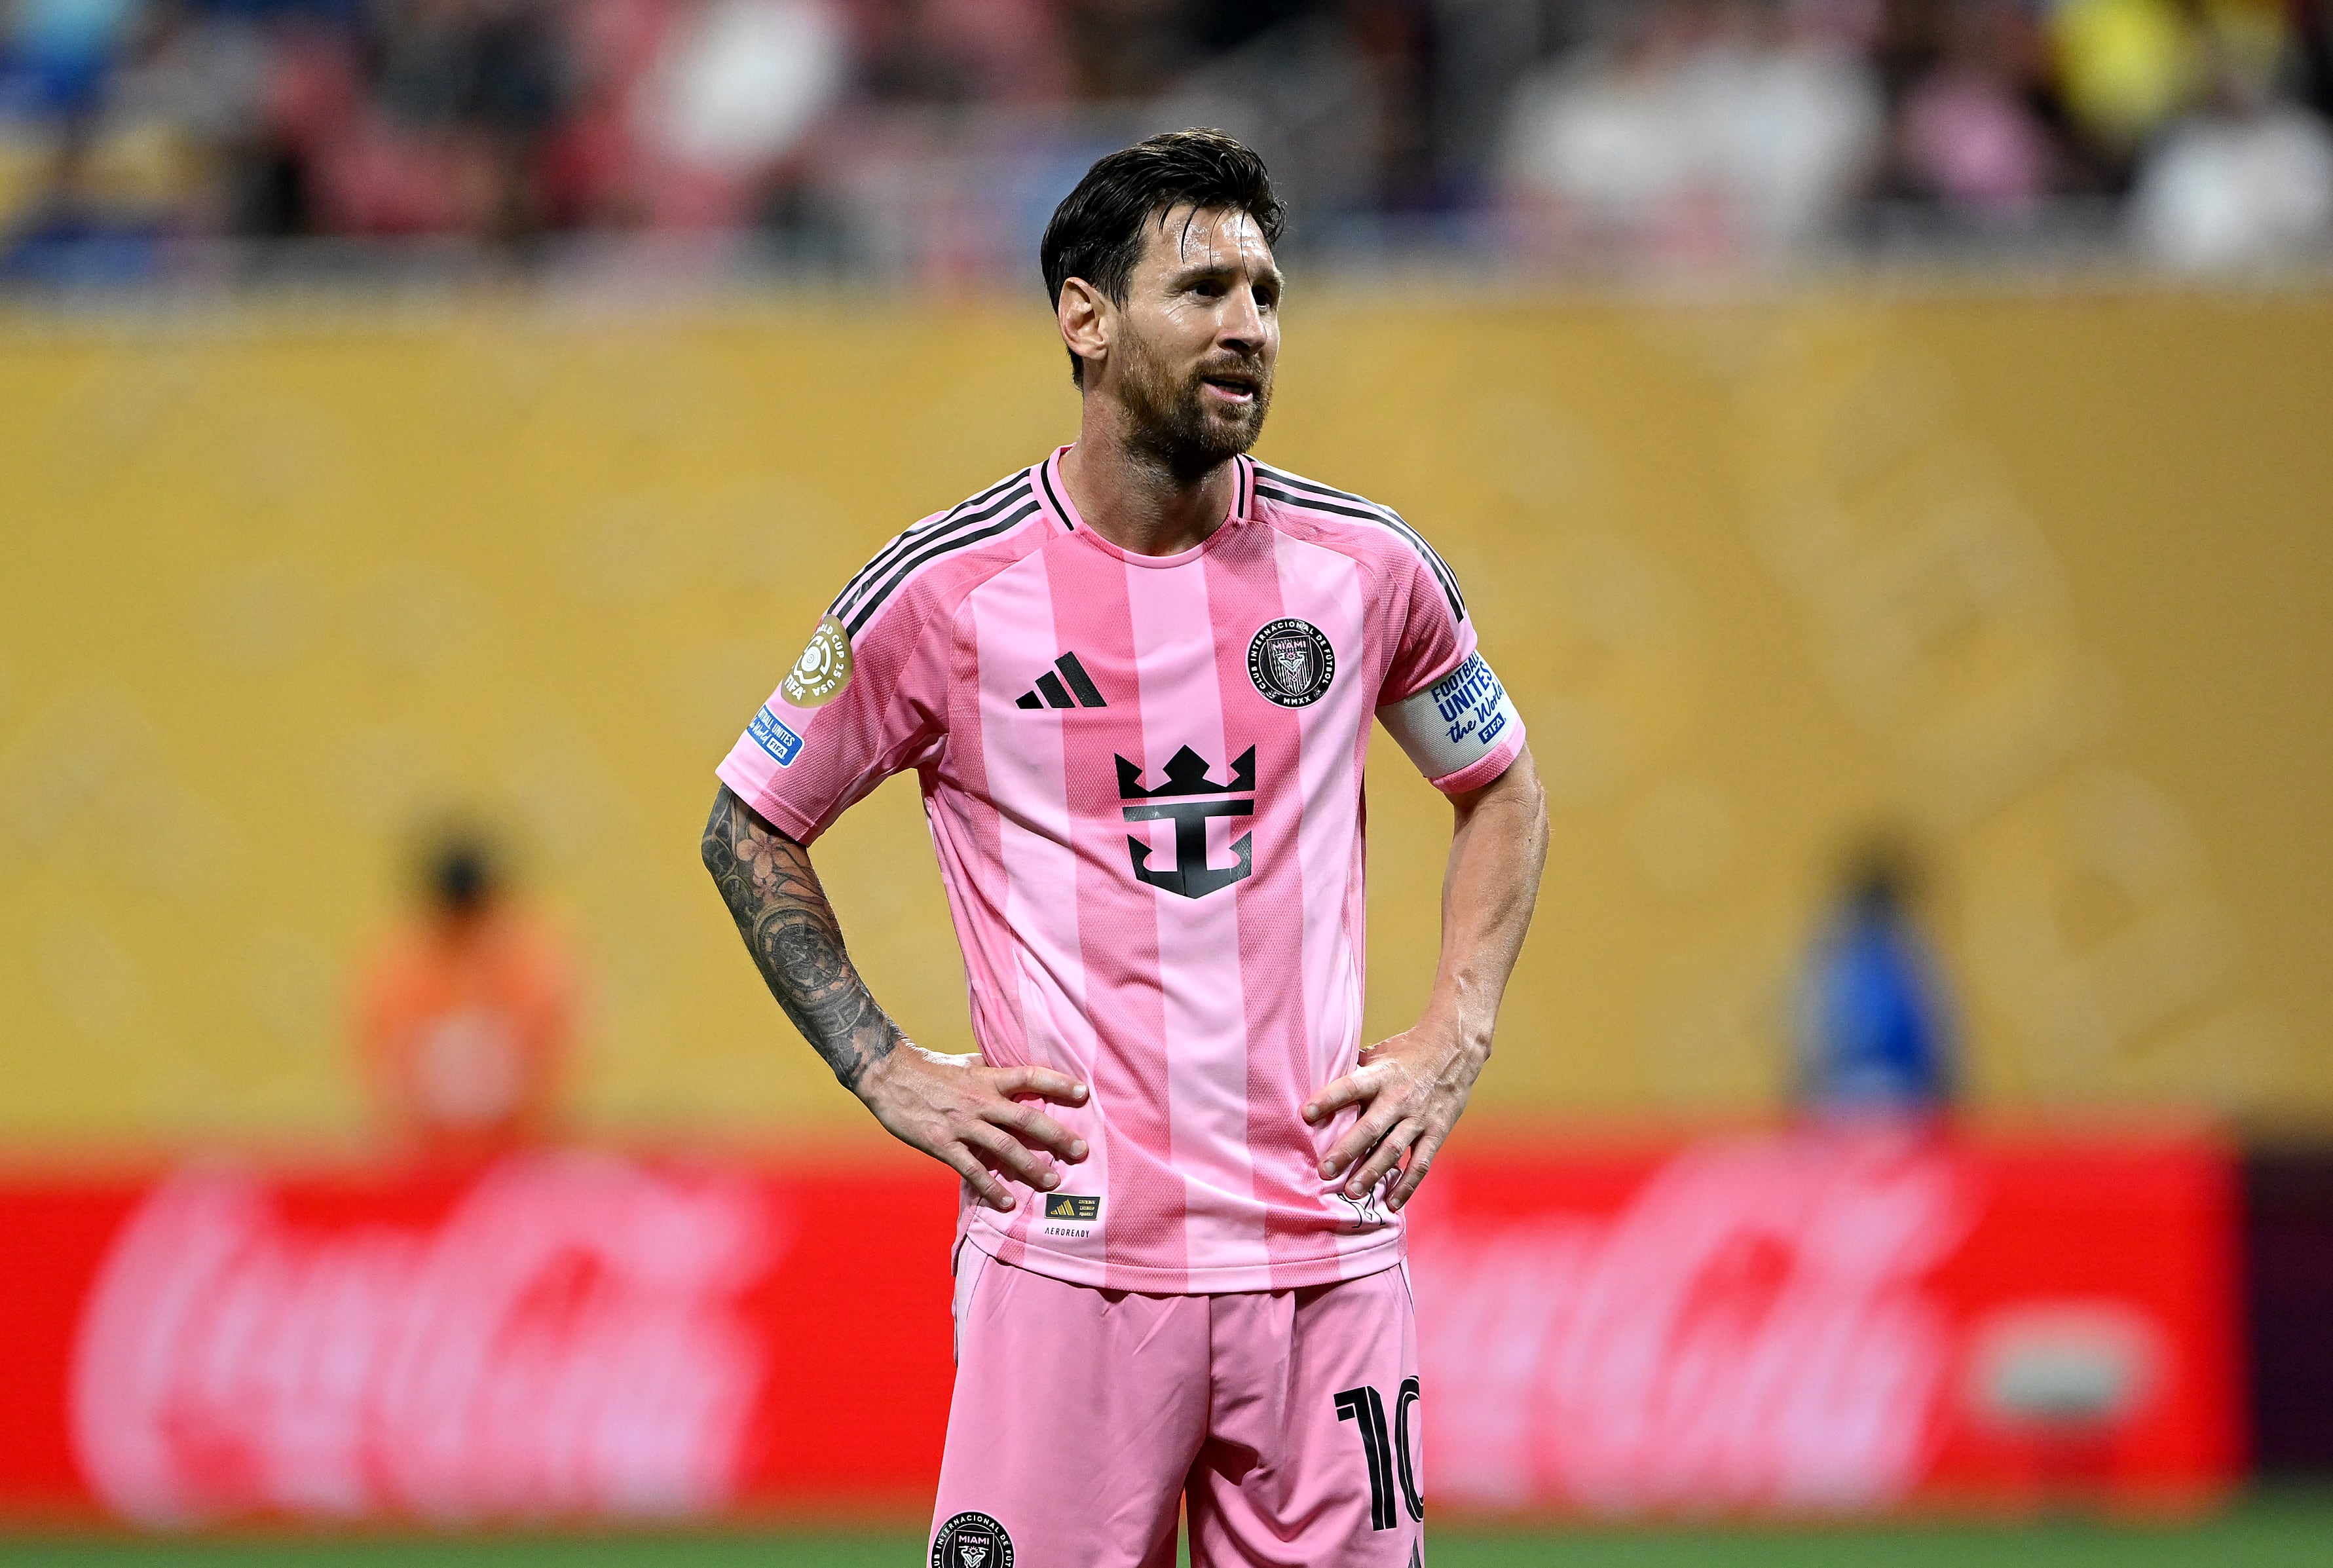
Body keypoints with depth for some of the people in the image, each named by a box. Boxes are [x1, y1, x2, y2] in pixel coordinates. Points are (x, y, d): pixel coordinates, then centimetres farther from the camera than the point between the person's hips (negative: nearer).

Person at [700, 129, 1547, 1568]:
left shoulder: (1364, 568, 6)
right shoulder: (947, 590, -2)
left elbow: (1500, 786, 23)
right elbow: (753, 826, 11)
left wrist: (1453, 1044, 10)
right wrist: (889, 1074, 2)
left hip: (1329, 1253, 3)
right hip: (1069, 1257, -3)